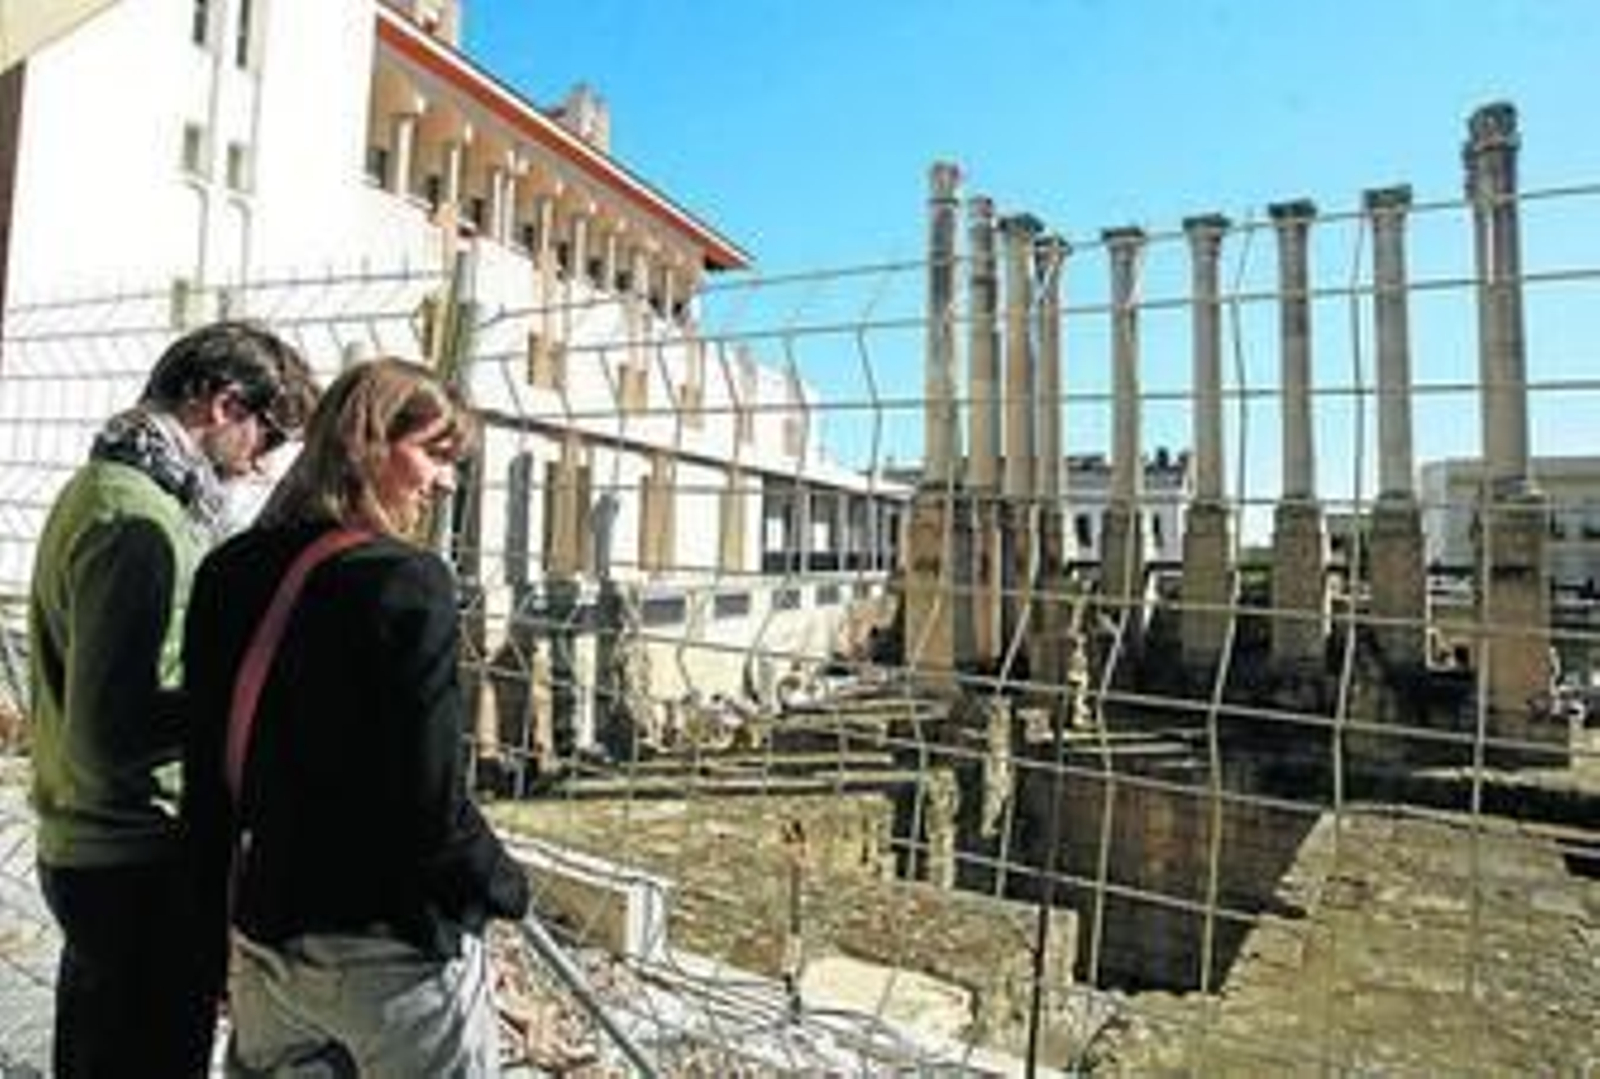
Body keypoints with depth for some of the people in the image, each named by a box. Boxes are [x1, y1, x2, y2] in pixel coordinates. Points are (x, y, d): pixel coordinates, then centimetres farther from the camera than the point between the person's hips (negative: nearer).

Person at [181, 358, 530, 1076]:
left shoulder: (229, 572, 0)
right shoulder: (407, 580, -21)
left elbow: (206, 778, 5)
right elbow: (430, 803, -22)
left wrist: (218, 936, 16)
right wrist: (506, 887, -3)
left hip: (264, 939, 6)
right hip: (393, 952, -6)